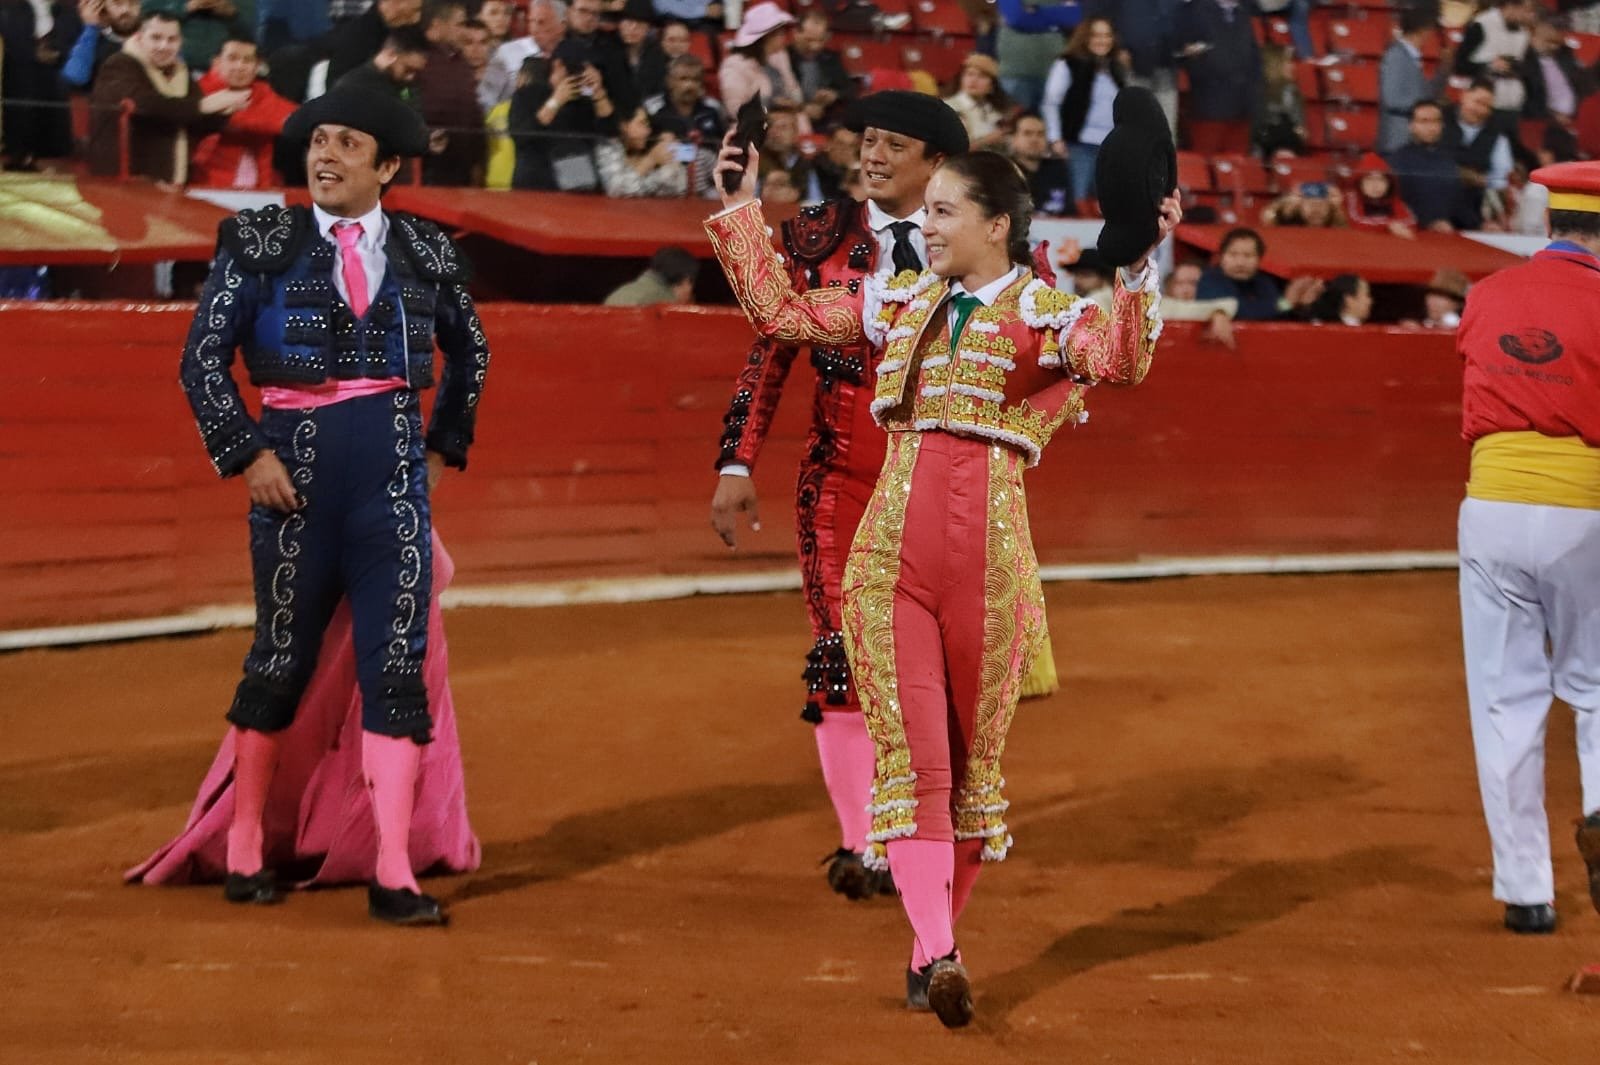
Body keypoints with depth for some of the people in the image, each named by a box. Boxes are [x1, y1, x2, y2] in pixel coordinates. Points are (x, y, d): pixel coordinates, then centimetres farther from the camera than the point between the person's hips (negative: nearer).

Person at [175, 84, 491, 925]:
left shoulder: (424, 253, 8)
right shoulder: (260, 243, 2)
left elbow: (469, 350, 24)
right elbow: (203, 357, 0)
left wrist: (446, 445, 19)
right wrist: (246, 453, -8)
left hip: (394, 471, 1)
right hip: (294, 462, -1)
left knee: (396, 663, -6)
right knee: (283, 656, 7)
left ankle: (393, 877, -7)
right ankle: (244, 850, 23)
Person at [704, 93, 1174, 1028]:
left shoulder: (1047, 313, -1)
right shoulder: (902, 301, 14)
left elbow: (1123, 361, -20)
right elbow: (783, 313, 21)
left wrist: (1143, 266, -32)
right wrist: (743, 211, 20)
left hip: (988, 553, -3)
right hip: (892, 550, 3)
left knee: (972, 750, 8)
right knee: (911, 750, -8)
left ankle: (935, 946, 19)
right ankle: (936, 952, -14)